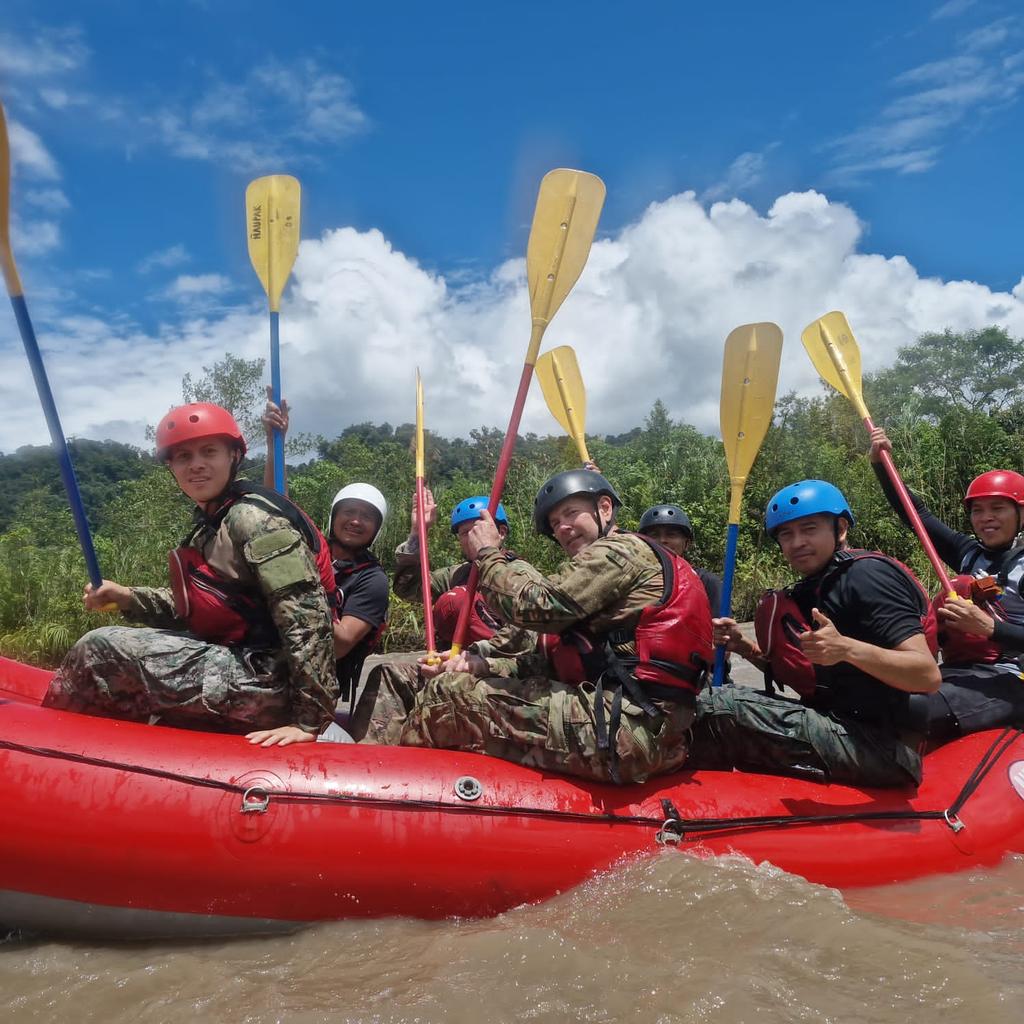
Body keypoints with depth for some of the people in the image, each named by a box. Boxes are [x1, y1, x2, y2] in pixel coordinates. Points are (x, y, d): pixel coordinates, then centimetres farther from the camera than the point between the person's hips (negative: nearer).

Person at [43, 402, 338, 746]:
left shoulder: (252, 518, -15)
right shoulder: (211, 524, 15)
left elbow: (306, 616, -23)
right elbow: (190, 608, 20)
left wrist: (310, 719, -26)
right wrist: (126, 597, 5)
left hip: (266, 681, -10)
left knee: (101, 649, -10)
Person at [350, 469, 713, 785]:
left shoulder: (622, 550, -3)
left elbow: (537, 604, -15)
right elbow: (556, 659, 19)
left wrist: (488, 554, 3)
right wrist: (485, 665, 5)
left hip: (628, 729, -10)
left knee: (453, 695, -8)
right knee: (471, 682, 12)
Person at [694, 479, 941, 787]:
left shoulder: (866, 574, -13)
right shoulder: (813, 589, 14)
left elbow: (928, 676, -21)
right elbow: (800, 672, 19)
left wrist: (847, 649, -35)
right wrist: (744, 647, 4)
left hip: (880, 748, -10)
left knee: (716, 706, -18)